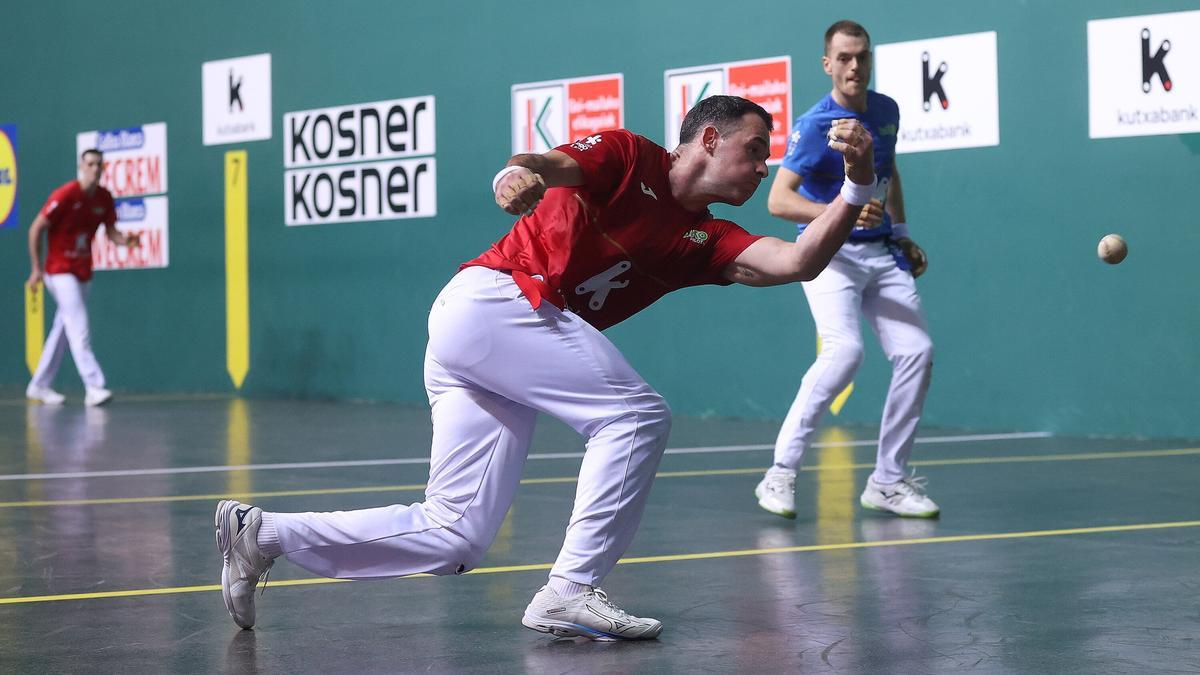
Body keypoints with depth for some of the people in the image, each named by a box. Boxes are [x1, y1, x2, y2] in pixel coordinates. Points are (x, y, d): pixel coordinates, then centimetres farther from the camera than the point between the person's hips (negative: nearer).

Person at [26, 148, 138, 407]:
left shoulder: (104, 198, 1)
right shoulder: (65, 195, -16)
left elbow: (111, 231, 4)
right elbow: (36, 229, -11)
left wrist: (124, 239, -20)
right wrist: (36, 268, -11)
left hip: (83, 273, 7)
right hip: (60, 270, -7)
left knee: (63, 329, 14)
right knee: (79, 327, -16)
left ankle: (40, 386, 25)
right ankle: (93, 386, -22)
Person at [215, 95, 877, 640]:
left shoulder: (703, 240, 16)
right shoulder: (630, 157, 1)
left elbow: (796, 262, 4)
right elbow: (549, 165, -15)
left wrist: (858, 187, -5)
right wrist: (520, 174, -39)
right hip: (489, 300, -8)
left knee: (453, 540, 2)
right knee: (637, 414, -16)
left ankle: (264, 533, 8)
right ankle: (570, 592, -15)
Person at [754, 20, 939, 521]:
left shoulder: (886, 111, 7)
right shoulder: (814, 126, -14)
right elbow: (778, 200, -22)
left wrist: (901, 233, 20)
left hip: (881, 253, 6)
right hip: (829, 252, -6)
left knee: (916, 352, -8)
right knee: (845, 351, -28)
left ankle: (888, 481, 5)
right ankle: (780, 474, -19)